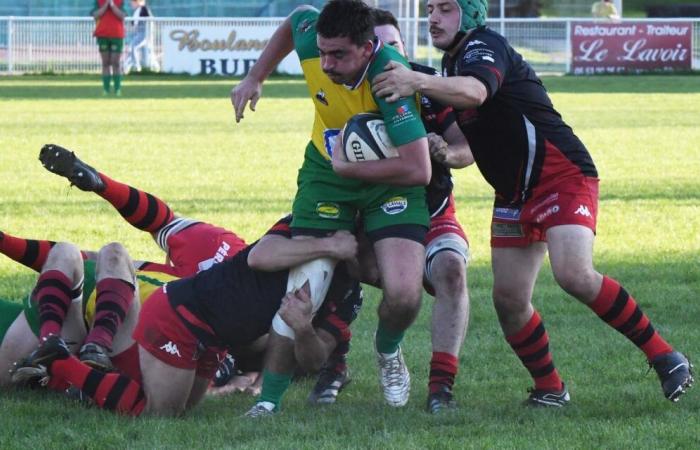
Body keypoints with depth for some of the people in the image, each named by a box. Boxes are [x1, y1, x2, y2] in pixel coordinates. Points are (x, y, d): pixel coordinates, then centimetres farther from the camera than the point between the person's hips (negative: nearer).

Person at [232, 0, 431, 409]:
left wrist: (348, 166, -28)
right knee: (302, 292, -9)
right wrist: (255, 78, 9)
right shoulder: (310, 36, -21)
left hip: (390, 179, -3)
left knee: (403, 294, -18)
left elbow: (418, 170, -39)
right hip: (326, 173, 3)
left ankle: (388, 352, 19)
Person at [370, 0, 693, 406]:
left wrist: (418, 82, -54)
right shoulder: (453, 64, 16)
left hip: (563, 175, -9)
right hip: (514, 193, 9)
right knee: (509, 299, -2)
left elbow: (475, 92, -38)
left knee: (574, 275, -26)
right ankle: (550, 388, 11)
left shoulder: (484, 46, -14)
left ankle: (666, 358, -16)